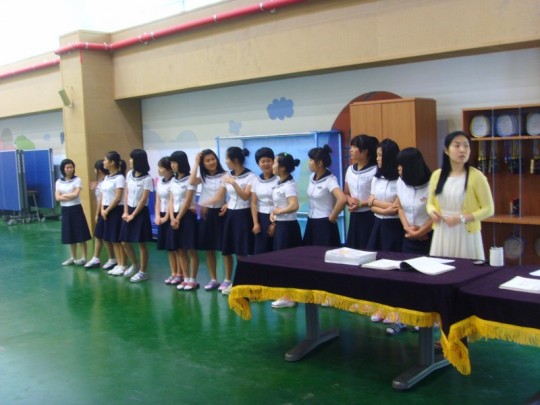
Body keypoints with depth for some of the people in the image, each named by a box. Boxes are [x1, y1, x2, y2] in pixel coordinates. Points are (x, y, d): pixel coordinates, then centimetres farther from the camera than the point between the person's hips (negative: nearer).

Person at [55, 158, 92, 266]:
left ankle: (83, 258, 3)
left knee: (80, 234, -3)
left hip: (76, 209, -4)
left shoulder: (77, 180, -4)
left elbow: (76, 194, -15)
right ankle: (73, 257, 20)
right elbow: (57, 197, -3)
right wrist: (70, 196, -12)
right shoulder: (59, 182, 7)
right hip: (65, 210, 4)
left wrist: (64, 195, -5)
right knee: (70, 235, 11)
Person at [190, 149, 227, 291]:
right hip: (205, 214, 5)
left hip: (219, 213, -5)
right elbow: (191, 182, -12)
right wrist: (196, 163, -8)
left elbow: (220, 196, -11)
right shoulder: (203, 177, 8)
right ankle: (213, 280, 18)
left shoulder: (224, 176, -6)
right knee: (208, 250, 9)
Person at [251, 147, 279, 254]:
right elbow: (254, 203, 9)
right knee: (260, 252, 5)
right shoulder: (256, 181, 8)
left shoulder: (278, 180, -8)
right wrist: (255, 223, -1)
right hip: (261, 219, 4)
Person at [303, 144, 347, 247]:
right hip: (311, 223, 8)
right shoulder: (312, 177, 6)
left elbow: (342, 199, -32)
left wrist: (332, 217, -20)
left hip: (324, 224, -8)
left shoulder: (330, 180, -17)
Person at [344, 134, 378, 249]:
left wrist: (361, 204, -14)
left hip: (369, 216, -6)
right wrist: (349, 199, -3)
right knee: (352, 248, 9)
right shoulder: (350, 169, 9)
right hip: (354, 216, 6)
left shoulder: (375, 170, -11)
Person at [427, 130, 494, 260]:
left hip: (466, 234, -3)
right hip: (442, 234, 4)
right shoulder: (436, 175, 6)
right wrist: (432, 212, -6)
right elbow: (430, 203, 17)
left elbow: (488, 209, -5)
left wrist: (462, 219, -17)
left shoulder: (476, 176, -7)